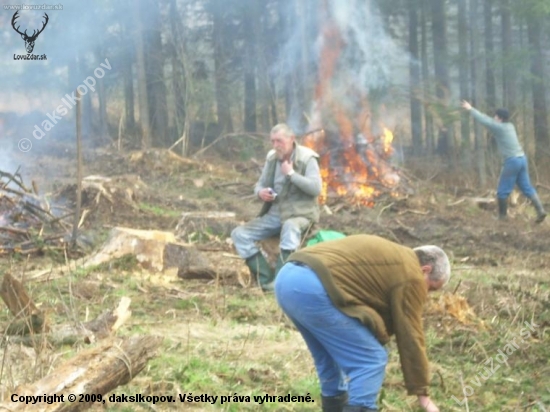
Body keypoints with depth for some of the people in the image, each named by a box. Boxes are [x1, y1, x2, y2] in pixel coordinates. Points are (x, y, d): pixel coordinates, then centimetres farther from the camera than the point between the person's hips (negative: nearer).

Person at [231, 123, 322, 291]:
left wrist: (291, 173, -20)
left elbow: (316, 189, -18)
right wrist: (260, 192, -8)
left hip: (300, 214, -6)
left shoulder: (307, 158, -8)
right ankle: (267, 280, -16)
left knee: (290, 227, -43)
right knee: (239, 234, -11)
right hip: (275, 213, 6)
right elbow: (260, 184, 17)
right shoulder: (272, 157, 7)